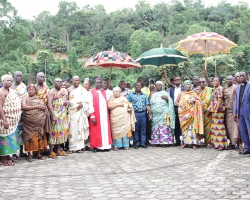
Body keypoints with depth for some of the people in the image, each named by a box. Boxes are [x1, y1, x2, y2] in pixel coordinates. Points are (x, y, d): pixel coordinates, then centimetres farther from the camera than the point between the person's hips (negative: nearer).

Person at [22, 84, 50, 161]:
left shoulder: (39, 99, 15)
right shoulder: (25, 98, 7)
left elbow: (45, 108, 12)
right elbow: (24, 106, -10)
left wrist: (42, 107, -10)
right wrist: (35, 107, -12)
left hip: (39, 121, 3)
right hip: (29, 121, -3)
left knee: (39, 137, 3)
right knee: (30, 137, -4)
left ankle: (39, 154, 12)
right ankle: (29, 155, 2)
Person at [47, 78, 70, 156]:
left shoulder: (64, 91, 15)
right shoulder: (51, 92, -4)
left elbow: (67, 99, 27)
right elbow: (49, 104, -13)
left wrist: (67, 101, 1)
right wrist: (53, 115, -22)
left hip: (64, 114, 6)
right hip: (56, 114, -6)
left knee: (62, 131, 7)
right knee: (54, 131, -8)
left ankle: (58, 150, 15)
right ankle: (51, 151, -5)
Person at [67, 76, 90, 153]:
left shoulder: (82, 89, 9)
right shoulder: (69, 90, 9)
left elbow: (86, 98, 2)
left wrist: (82, 104, -13)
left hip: (80, 110, 1)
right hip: (72, 110, 0)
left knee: (80, 127, -2)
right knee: (72, 127, -6)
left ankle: (79, 147, 1)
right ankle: (71, 147, -3)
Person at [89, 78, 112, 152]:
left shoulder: (104, 92, 15)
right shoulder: (91, 92, -2)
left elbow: (106, 103, 15)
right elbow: (90, 104, -9)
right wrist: (92, 116, -17)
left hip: (104, 115, 5)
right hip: (96, 115, -5)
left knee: (105, 130, 5)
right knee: (96, 131, -1)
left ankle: (105, 145, 11)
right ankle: (95, 146, 4)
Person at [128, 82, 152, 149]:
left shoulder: (144, 95, 13)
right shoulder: (131, 95, 6)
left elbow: (147, 105, 9)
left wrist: (150, 114, 3)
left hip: (143, 113, 2)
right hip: (135, 113, -2)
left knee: (143, 129, 4)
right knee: (135, 129, 1)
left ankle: (143, 142, 11)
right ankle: (136, 143, 9)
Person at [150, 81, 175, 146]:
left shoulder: (165, 93, 8)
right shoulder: (153, 95, 21)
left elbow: (170, 102, 4)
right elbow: (150, 103, 18)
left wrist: (167, 98, -16)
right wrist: (150, 111, 4)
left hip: (163, 114, -3)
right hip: (155, 114, 4)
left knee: (164, 128, -10)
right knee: (155, 129, -2)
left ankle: (164, 142, -10)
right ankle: (155, 142, 0)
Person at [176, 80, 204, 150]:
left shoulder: (193, 93, 10)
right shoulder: (181, 93, 12)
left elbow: (199, 101, 4)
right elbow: (176, 102, 10)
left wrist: (193, 100, -13)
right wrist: (180, 105, -8)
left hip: (191, 112, -1)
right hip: (183, 112, 2)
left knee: (192, 127, -9)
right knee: (184, 127, 0)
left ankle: (194, 143, -7)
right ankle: (185, 142, 6)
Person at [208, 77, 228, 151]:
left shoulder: (219, 88, -10)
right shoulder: (215, 89, 16)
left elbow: (220, 100, -17)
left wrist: (216, 110, -21)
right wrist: (210, 109, 14)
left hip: (218, 109, -9)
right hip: (214, 110, 9)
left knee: (219, 126, -8)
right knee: (215, 126, 11)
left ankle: (221, 145, -5)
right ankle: (217, 144, 16)